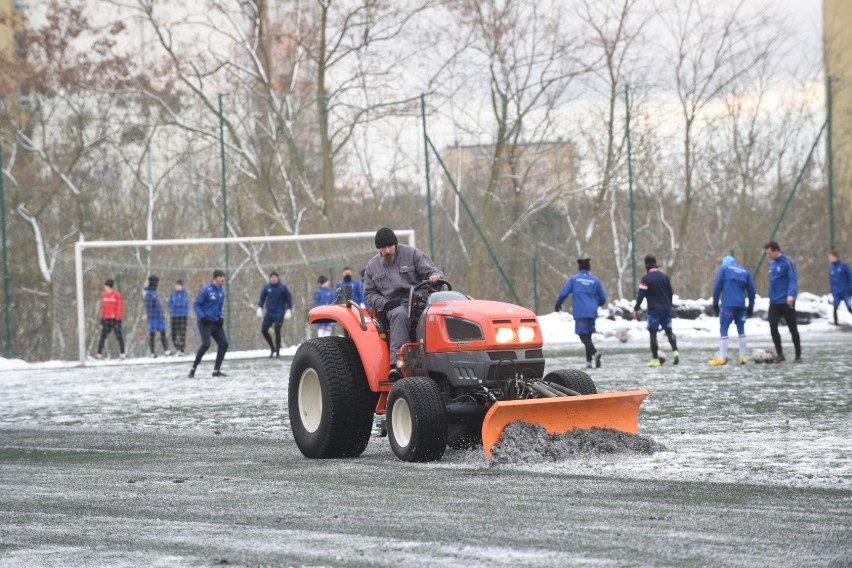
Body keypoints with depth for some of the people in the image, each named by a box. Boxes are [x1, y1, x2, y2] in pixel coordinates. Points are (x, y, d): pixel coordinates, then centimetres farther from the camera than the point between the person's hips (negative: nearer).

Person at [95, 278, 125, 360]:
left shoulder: (117, 295, -8)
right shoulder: (104, 295, 10)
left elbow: (120, 308, -8)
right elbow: (103, 308, 16)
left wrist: (117, 319, -13)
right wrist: (102, 320, 14)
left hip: (115, 319, -5)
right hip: (106, 319, 5)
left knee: (119, 336, 1)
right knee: (103, 336, -1)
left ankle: (122, 353, 8)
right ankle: (99, 353, 0)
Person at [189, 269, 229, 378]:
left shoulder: (221, 291, 10)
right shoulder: (207, 290, -11)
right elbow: (196, 304, -9)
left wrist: (221, 317, 4)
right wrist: (202, 317, -21)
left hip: (216, 323, 7)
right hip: (205, 322, -7)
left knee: (224, 344, -1)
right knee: (206, 344, -21)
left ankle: (216, 370, 8)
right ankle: (193, 368, -7)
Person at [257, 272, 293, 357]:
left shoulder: (283, 287, -3)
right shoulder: (267, 287, 4)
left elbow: (289, 299, 0)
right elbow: (262, 298, 14)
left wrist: (289, 311, -7)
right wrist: (259, 308, 2)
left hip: (279, 313, -4)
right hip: (269, 313, 4)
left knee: (277, 331, -8)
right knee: (264, 330, 0)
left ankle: (278, 351, 2)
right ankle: (272, 347, 19)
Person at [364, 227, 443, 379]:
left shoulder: (412, 254, 9)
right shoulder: (372, 266, 16)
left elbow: (431, 270, 6)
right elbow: (370, 293, 19)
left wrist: (435, 276, -20)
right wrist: (385, 304, -2)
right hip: (393, 306, 0)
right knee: (399, 315, -38)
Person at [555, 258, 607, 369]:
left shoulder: (573, 279, 3)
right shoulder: (595, 280, 8)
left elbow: (563, 293, -2)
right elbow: (603, 298, 11)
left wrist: (558, 304, 16)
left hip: (580, 313, -3)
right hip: (592, 313, 3)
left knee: (583, 336, -6)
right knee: (588, 336, 13)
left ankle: (595, 352, -31)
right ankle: (588, 361, 9)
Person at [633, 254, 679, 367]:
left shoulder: (646, 279, -10)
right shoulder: (664, 276, 7)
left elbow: (641, 295, -14)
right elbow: (671, 293, 14)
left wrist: (636, 309, -9)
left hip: (654, 310, -5)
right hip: (666, 309, 5)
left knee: (653, 333, -1)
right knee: (669, 331, 15)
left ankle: (655, 359, -4)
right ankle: (675, 352, -1)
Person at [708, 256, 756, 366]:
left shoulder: (723, 268, 8)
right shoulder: (745, 272, 18)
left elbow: (717, 286, 0)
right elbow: (751, 290, 16)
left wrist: (715, 303, 4)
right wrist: (751, 307, 22)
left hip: (728, 305, -4)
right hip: (741, 306, 4)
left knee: (723, 329, -4)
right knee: (741, 330, 14)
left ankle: (722, 358, -12)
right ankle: (743, 358, 13)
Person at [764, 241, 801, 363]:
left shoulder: (787, 262, -14)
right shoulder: (772, 263, 9)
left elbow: (793, 280, -22)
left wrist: (791, 295, -36)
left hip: (786, 302, -7)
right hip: (774, 302, 7)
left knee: (792, 328, 3)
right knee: (773, 327, -4)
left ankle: (798, 355, 13)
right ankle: (780, 354, 4)